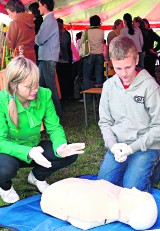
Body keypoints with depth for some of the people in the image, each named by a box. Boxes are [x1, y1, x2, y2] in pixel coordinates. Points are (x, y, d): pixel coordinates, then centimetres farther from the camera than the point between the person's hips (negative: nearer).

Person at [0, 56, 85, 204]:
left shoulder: (44, 95, -16)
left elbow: (54, 127, -12)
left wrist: (60, 146, -35)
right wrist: (28, 152, -44)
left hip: (34, 148, 4)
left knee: (70, 154, -15)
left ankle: (37, 177, 15)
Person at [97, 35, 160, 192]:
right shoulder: (109, 85, 2)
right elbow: (105, 122, 7)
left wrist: (132, 147, -17)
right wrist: (112, 144, -11)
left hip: (145, 147, -4)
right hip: (118, 146, 4)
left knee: (131, 190, -17)